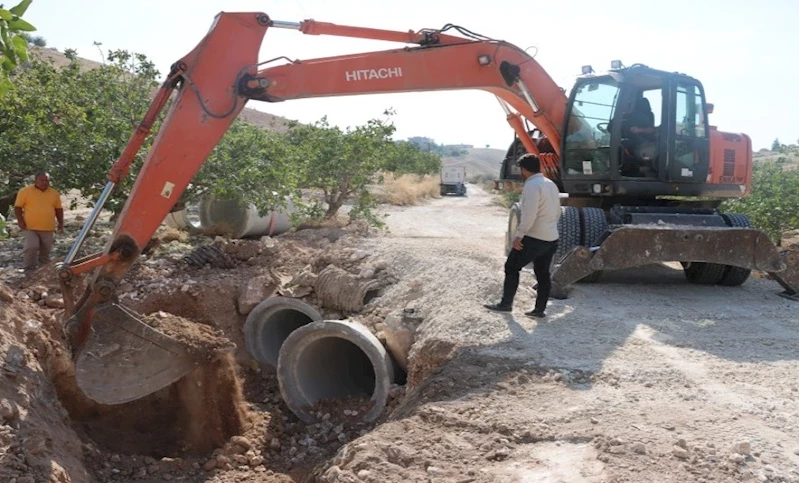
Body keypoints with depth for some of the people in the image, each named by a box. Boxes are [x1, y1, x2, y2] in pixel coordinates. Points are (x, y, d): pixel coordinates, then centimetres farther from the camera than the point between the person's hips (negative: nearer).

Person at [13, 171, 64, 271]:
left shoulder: (54, 193, 7)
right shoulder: (25, 191, -3)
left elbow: (59, 209, 15)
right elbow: (18, 207, 0)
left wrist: (61, 223, 8)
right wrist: (20, 221, -11)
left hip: (48, 229, 3)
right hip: (30, 228, -3)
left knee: (46, 250, 9)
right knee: (31, 247, -18)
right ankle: (29, 270, -6)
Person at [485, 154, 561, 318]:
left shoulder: (531, 186, -15)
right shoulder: (551, 184, 13)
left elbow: (529, 215, -24)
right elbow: (557, 213, 18)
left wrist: (518, 235, -20)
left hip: (534, 238, -8)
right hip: (551, 238, 8)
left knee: (512, 267, 4)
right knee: (543, 273, 13)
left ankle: (506, 304, 9)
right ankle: (540, 309, 15)